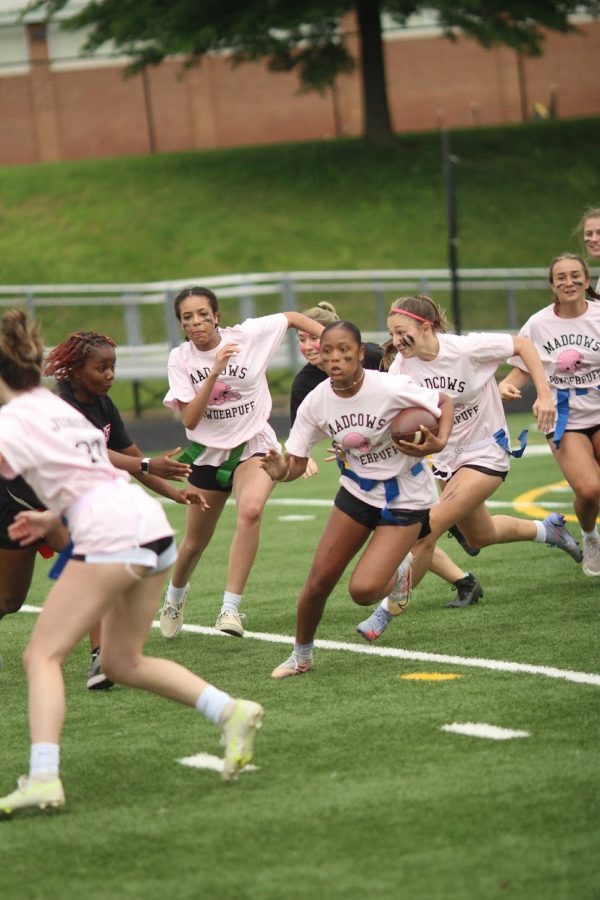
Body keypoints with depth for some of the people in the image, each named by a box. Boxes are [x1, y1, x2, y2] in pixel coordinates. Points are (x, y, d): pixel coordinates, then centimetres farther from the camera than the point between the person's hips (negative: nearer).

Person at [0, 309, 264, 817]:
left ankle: (43, 779, -19)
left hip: (110, 533, -9)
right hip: (151, 522, 9)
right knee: (123, 662, 18)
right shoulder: (61, 408, 25)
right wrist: (50, 518, 27)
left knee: (43, 655, -6)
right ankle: (231, 713, 7)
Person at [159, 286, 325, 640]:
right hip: (208, 453, 2)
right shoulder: (181, 359, -8)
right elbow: (190, 419, -17)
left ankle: (231, 607, -32)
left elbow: (292, 317, 7)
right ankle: (175, 595, 45)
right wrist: (215, 371, -26)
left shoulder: (248, 335, -10)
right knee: (196, 542, 11)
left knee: (251, 510, -32)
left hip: (254, 446, -2)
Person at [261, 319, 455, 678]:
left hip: (405, 498, -4)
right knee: (319, 581, 0)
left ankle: (398, 578, 19)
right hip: (357, 492, 4)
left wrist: (440, 442, -28)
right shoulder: (316, 402, -12)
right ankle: (302, 655, 25)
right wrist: (281, 470, -32)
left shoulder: (391, 389, -25)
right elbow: (297, 462, -7)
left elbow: (445, 402, -9)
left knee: (363, 590, -17)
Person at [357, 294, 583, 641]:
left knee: (429, 527, -18)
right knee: (480, 536, 24)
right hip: (448, 455, 7)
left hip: (486, 453, -7)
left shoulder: (466, 348, -23)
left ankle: (389, 610, -8)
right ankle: (548, 528, 52)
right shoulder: (403, 365, -10)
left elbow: (522, 345, -13)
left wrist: (544, 395, -20)